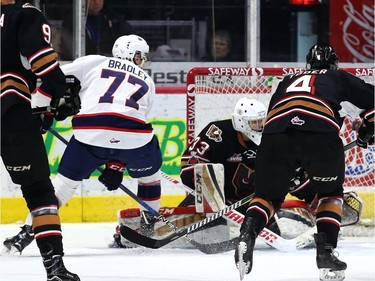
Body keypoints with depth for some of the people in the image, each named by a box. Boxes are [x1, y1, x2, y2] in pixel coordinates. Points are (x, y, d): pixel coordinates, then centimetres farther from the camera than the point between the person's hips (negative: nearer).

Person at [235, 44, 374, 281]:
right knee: (331, 193, 23)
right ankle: (326, 252, 10)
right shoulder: (339, 78, 32)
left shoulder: (288, 81, 40)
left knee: (268, 195, 16)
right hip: (320, 131, -2)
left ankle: (247, 234, -13)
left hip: (276, 130, 2)